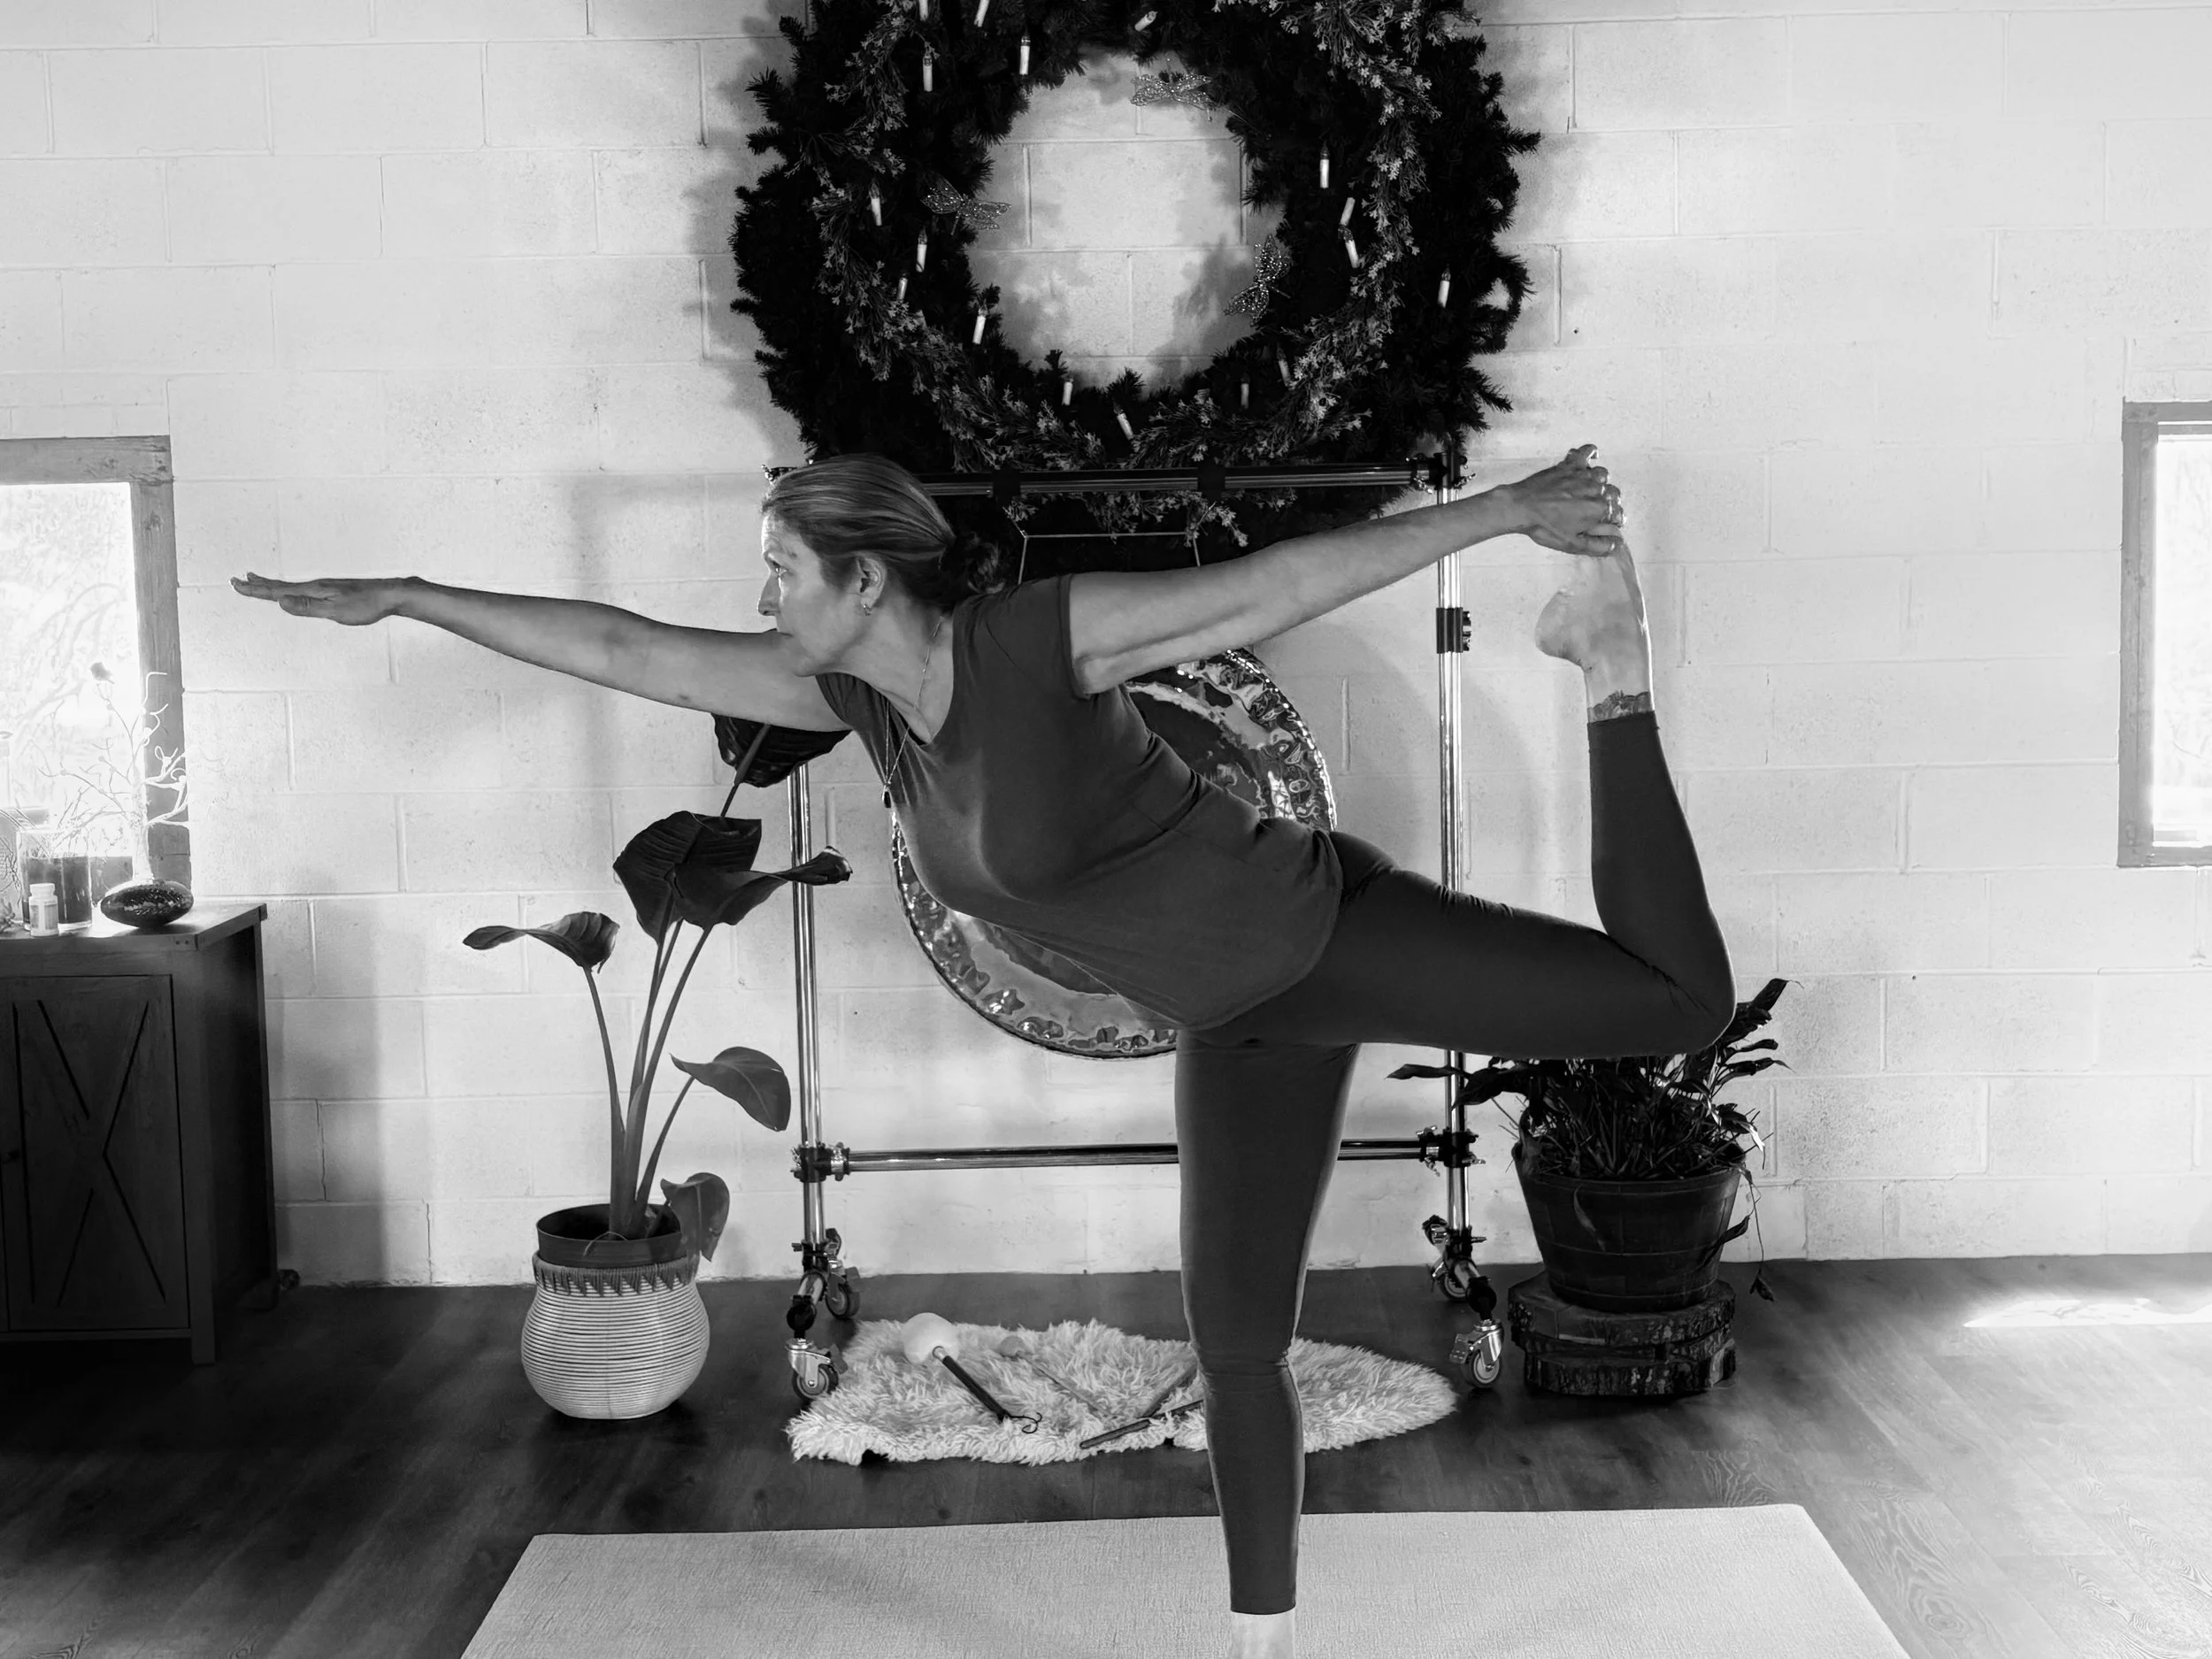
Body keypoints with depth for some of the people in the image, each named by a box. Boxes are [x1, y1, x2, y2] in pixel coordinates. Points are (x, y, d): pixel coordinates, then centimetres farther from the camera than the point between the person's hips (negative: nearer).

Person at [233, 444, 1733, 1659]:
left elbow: (1293, 577, -21)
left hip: (1331, 933, -6)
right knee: (1236, 1340, 9)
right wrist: (403, 596, 4)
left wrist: (1502, 511, -22)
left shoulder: (1039, 635, -23)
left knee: (1682, 998, -10)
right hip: (1242, 1018, 6)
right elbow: (623, 649, 1)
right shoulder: (853, 694, -3)